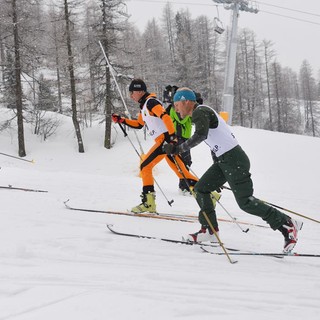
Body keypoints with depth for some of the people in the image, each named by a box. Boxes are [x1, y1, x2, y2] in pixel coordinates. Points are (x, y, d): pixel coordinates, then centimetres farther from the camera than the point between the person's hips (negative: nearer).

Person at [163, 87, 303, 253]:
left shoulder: (200, 112, -11)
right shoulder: (201, 113, 20)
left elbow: (200, 135, -32)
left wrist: (178, 149, -29)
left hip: (234, 160, -10)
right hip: (223, 160, 10)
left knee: (245, 202, -10)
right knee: (200, 189, 10)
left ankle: (287, 225, -4)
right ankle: (210, 231, 13)